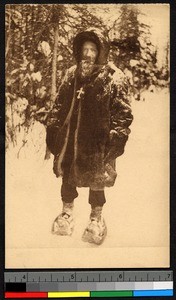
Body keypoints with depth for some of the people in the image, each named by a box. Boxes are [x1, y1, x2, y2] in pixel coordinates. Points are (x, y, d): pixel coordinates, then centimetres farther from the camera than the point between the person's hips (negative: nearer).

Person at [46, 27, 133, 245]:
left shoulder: (113, 79, -8)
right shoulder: (72, 75, 7)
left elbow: (122, 113, -10)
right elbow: (59, 106, 14)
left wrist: (116, 139, -17)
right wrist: (53, 130, 10)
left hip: (96, 142, -4)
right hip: (68, 139, 5)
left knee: (96, 180, 7)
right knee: (66, 176, 16)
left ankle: (96, 219, 28)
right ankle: (67, 213, 37)